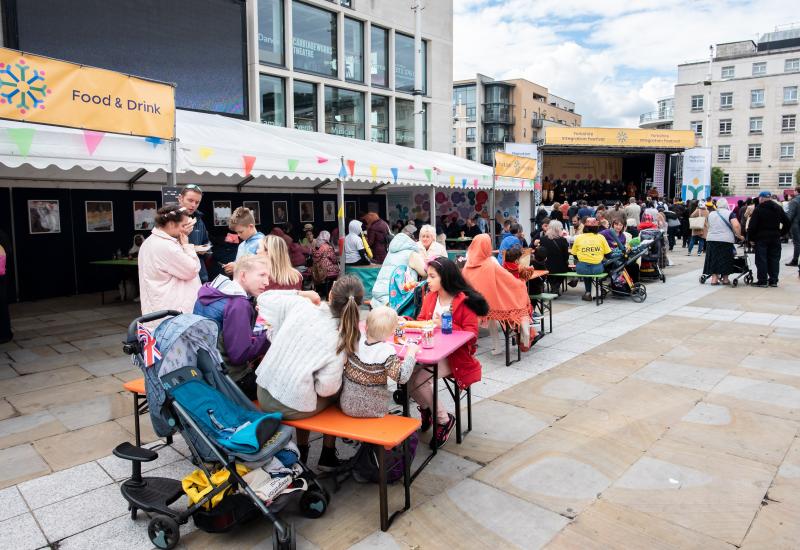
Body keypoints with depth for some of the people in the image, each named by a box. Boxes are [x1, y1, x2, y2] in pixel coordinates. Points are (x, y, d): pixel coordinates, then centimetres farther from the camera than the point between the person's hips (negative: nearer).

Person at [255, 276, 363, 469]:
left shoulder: (299, 305, -11)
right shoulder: (344, 339, -17)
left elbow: (264, 299, 6)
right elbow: (326, 388, -18)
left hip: (263, 392, 4)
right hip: (290, 408, -3)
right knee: (338, 391, 24)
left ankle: (301, 451, 43)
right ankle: (328, 456, 32)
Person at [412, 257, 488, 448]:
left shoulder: (465, 301, -11)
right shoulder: (430, 297, 8)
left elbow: (471, 336, -13)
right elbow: (421, 322, 13)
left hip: (453, 355, -6)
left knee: (418, 379, -24)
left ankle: (443, 419, 2)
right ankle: (426, 407, 12)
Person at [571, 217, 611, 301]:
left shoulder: (578, 238, 4)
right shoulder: (601, 237, 3)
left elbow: (575, 255, 9)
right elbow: (608, 254, 5)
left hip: (582, 269, 1)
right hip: (597, 268, 0)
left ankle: (588, 292, 33)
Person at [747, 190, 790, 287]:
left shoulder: (758, 209, -9)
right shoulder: (778, 208, 8)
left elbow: (752, 226, -13)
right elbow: (786, 222, 9)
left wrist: (750, 238, -5)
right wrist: (781, 233, 16)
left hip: (761, 238, -5)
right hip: (775, 238, 5)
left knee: (761, 260, 0)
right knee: (774, 259, 11)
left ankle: (762, 281, 0)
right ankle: (773, 280, 12)